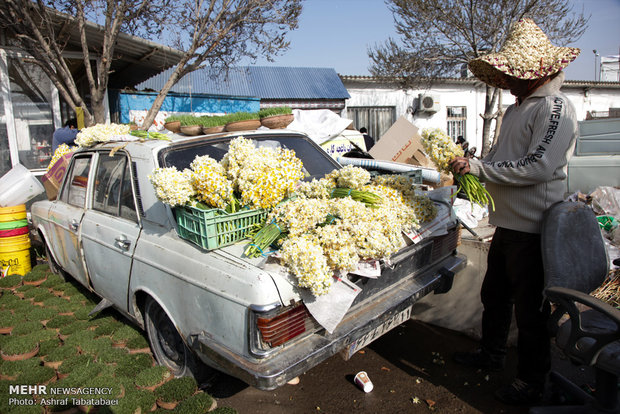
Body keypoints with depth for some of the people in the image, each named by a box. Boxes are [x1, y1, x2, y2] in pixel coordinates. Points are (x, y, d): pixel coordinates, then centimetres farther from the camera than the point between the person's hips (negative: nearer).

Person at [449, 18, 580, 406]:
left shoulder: (556, 108, -14)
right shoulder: (516, 109, 15)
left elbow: (537, 167, -24)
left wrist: (477, 167, -20)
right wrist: (469, 165, 4)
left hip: (532, 229, -9)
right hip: (508, 224, 9)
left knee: (530, 308, 4)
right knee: (494, 294, 21)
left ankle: (532, 382, 23)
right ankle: (492, 354, 41)